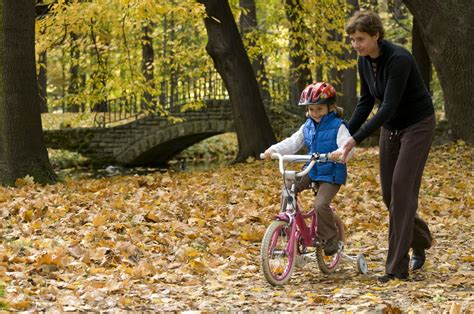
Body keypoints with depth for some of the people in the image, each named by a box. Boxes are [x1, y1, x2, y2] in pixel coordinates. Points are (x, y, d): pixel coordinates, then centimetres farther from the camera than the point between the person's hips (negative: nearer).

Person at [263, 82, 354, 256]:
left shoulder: (337, 126, -10)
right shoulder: (307, 127, 9)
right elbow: (292, 143, 7)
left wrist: (340, 153, -45)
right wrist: (274, 150, -8)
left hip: (331, 173, -6)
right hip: (311, 171, 6)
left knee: (321, 204, -22)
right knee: (287, 191, -12)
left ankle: (330, 239, -2)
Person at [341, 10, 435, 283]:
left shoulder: (398, 59, -28)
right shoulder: (364, 62, -4)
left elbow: (389, 106, -32)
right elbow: (366, 102, 6)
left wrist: (356, 139, -34)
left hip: (418, 125, -8)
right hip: (391, 127, 8)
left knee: (402, 189, -14)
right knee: (389, 193, 7)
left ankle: (397, 268, -12)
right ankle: (420, 240, 34)